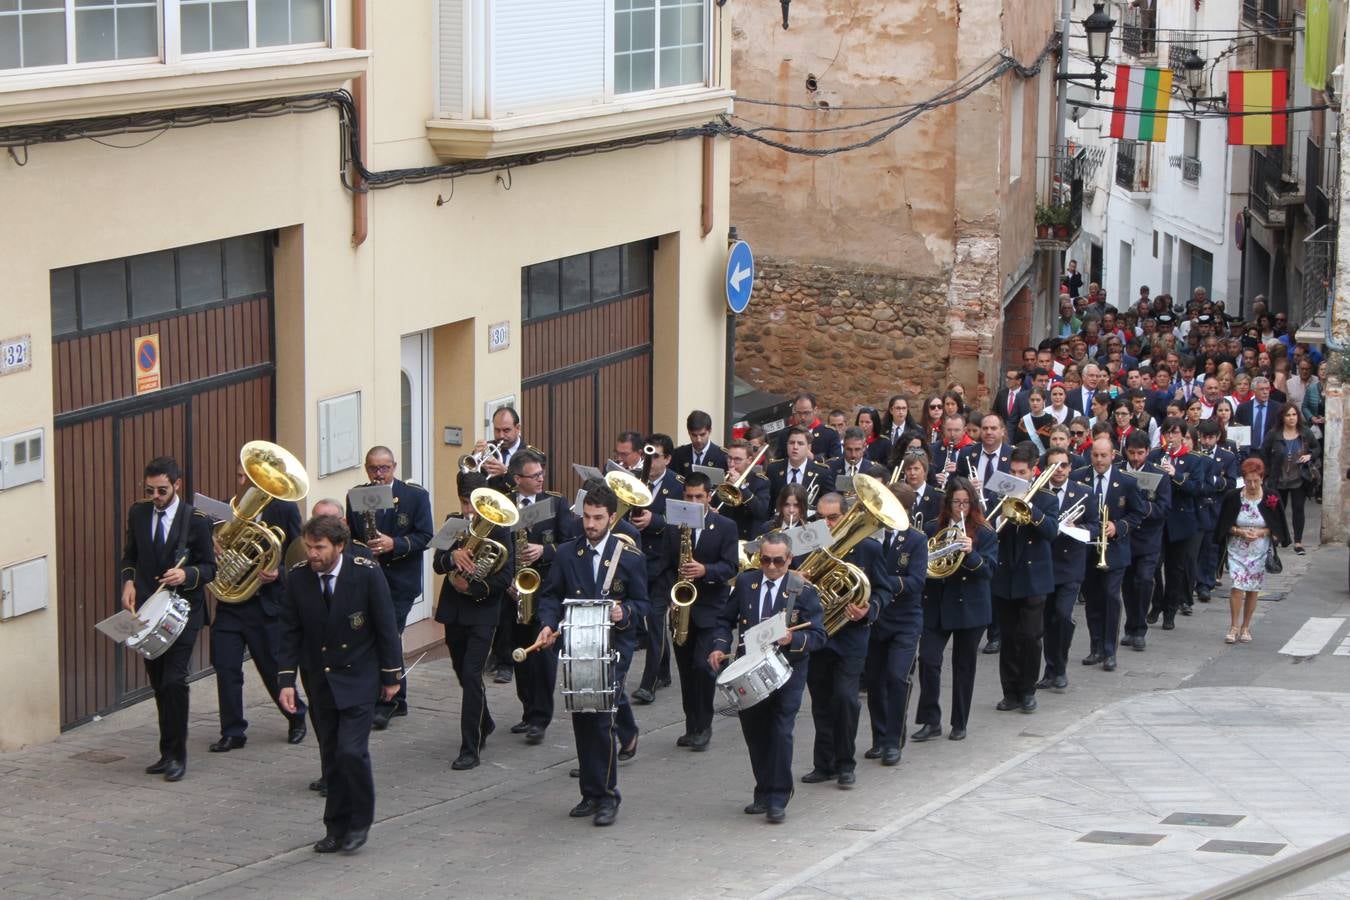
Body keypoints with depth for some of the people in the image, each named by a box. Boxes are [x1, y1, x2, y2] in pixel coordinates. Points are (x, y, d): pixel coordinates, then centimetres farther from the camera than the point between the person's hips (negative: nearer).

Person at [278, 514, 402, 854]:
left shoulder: (367, 574, -14)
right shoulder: (297, 577, -6)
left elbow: (386, 626, -6)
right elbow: (291, 632, 2)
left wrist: (391, 676, -3)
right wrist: (286, 680, -4)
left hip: (358, 678, -3)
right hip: (319, 681, 4)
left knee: (352, 750, -13)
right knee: (331, 756, 7)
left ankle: (360, 822, 5)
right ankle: (337, 827, 18)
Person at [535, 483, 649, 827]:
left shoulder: (630, 558, 0)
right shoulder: (566, 554, 7)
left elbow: (641, 604, 5)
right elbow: (550, 595, 10)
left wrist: (623, 613, -17)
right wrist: (548, 624, -9)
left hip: (613, 648, -4)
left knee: (602, 719, -13)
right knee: (581, 721, 7)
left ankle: (607, 795, -4)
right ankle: (591, 793, 17)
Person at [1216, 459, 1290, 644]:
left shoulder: (1272, 499, -6)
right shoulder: (1232, 497, -6)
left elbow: (1277, 528, 1)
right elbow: (1225, 526, 1)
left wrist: (1261, 533, -16)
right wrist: (1240, 532, -17)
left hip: (1259, 551, 1)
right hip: (1237, 551, -1)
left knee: (1252, 590, 7)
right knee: (1237, 588, -11)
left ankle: (1245, 627, 20)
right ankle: (1234, 627, -1)